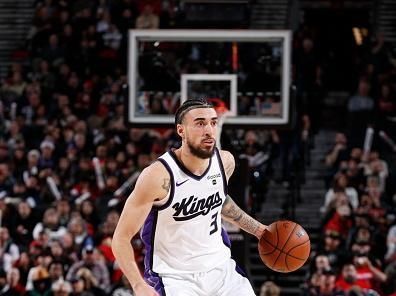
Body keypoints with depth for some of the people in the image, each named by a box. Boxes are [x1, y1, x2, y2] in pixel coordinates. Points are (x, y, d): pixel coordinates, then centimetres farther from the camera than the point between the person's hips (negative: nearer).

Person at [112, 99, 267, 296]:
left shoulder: (225, 162, -4)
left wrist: (257, 229, 19)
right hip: (175, 277, -6)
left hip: (220, 268, 6)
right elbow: (121, 238, -18)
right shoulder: (158, 176, -23)